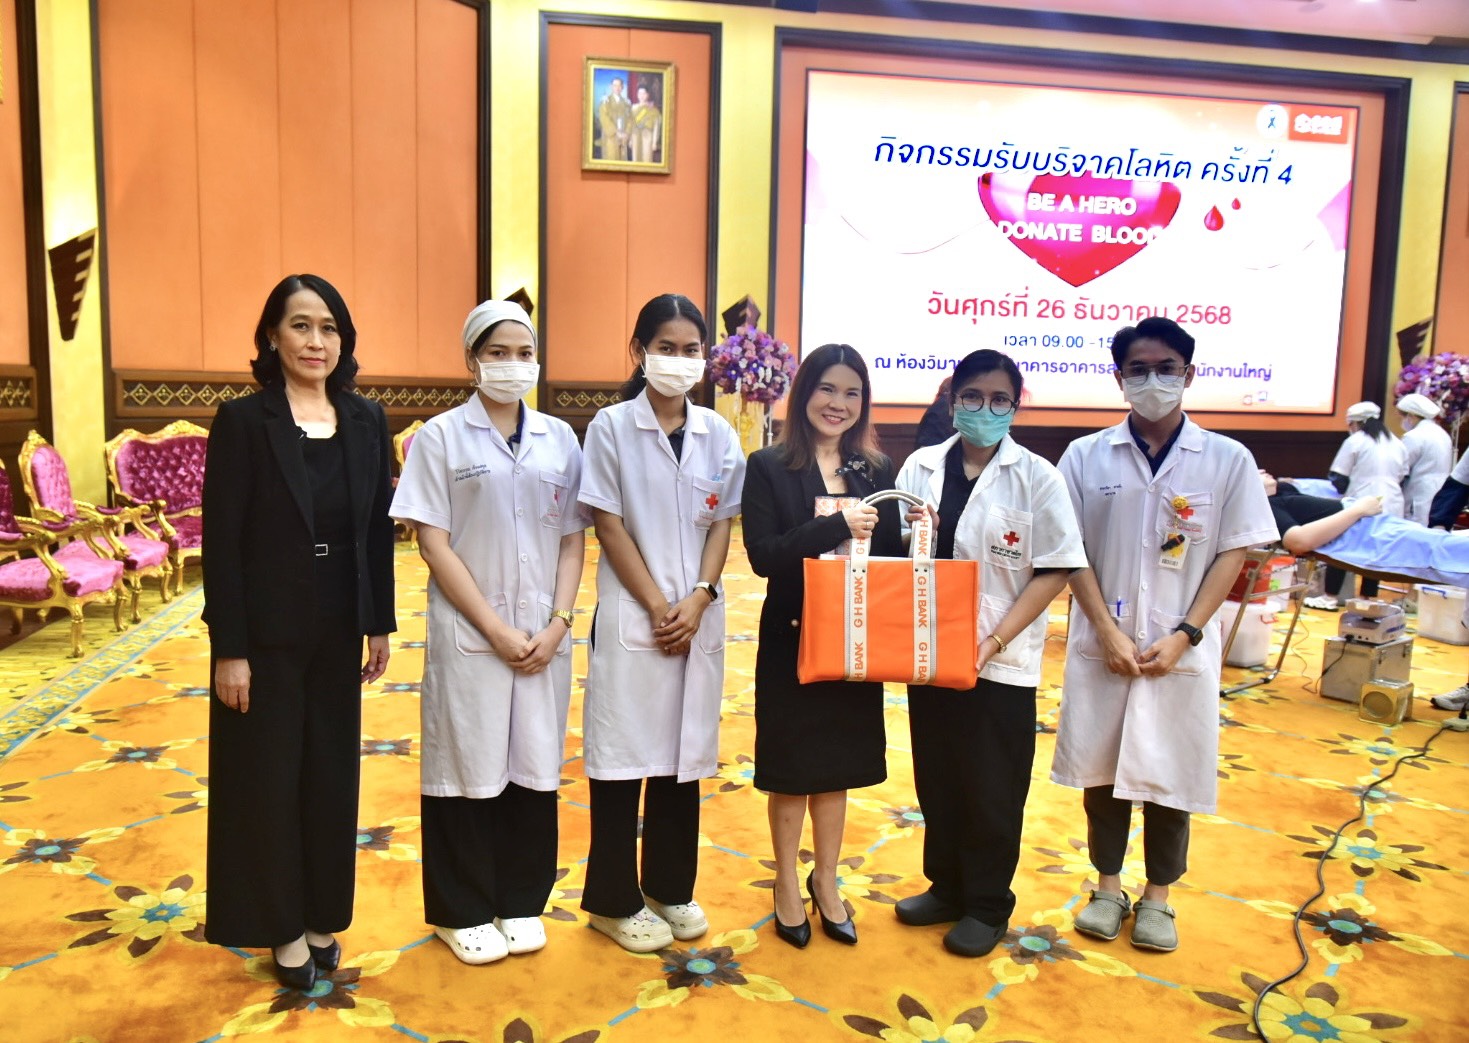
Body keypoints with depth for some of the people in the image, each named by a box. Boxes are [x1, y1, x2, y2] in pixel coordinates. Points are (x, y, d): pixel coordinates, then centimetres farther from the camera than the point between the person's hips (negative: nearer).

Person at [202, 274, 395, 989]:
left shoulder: (366, 421, 2)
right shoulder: (243, 421, -10)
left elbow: (378, 530, 6)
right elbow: (221, 541, -11)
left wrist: (380, 625, 6)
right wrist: (229, 649, -13)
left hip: (338, 633, 4)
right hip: (267, 633, -4)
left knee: (333, 775, 14)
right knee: (267, 779, 10)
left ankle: (322, 916, 32)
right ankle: (283, 929, 28)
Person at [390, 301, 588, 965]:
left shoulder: (559, 439, 7)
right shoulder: (441, 437, -3)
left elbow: (574, 538, 7)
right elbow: (434, 545, -7)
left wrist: (557, 623, -5)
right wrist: (496, 630, -12)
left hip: (544, 634, 3)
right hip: (468, 635, -3)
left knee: (534, 765, 10)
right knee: (468, 769, 6)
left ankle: (521, 902, 28)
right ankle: (462, 911, 24)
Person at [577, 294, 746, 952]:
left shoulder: (719, 434, 7)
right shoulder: (611, 427, -3)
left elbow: (722, 525, 6)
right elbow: (608, 526, -6)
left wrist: (696, 600, -7)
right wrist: (657, 605, -10)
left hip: (699, 618, 4)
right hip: (631, 616, -3)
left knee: (683, 751, 11)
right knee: (623, 752, 2)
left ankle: (670, 888, 27)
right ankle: (614, 900, 18)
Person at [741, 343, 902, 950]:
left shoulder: (877, 471, 5)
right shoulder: (769, 468, -6)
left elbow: (891, 554, 3)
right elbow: (762, 554, -16)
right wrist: (837, 525, -25)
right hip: (791, 639, -3)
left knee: (838, 764, 15)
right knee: (791, 767, 9)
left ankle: (825, 882, 35)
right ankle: (787, 885, 30)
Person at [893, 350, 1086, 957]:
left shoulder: (1036, 478, -6)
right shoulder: (920, 468, 3)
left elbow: (1054, 570, -9)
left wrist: (996, 640, -15)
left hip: (1001, 663, -3)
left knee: (992, 791, 9)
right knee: (937, 780, 15)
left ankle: (987, 905, 27)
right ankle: (946, 886, 34)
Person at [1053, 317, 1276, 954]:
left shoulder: (1228, 461, -1)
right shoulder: (1086, 457, -1)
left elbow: (1232, 553, -1)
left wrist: (1184, 634, -10)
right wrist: (1108, 631, -9)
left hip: (1182, 649, 0)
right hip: (1102, 644, 1)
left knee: (1170, 772, 9)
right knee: (1099, 766, 9)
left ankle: (1157, 895, 29)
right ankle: (1107, 886, 29)